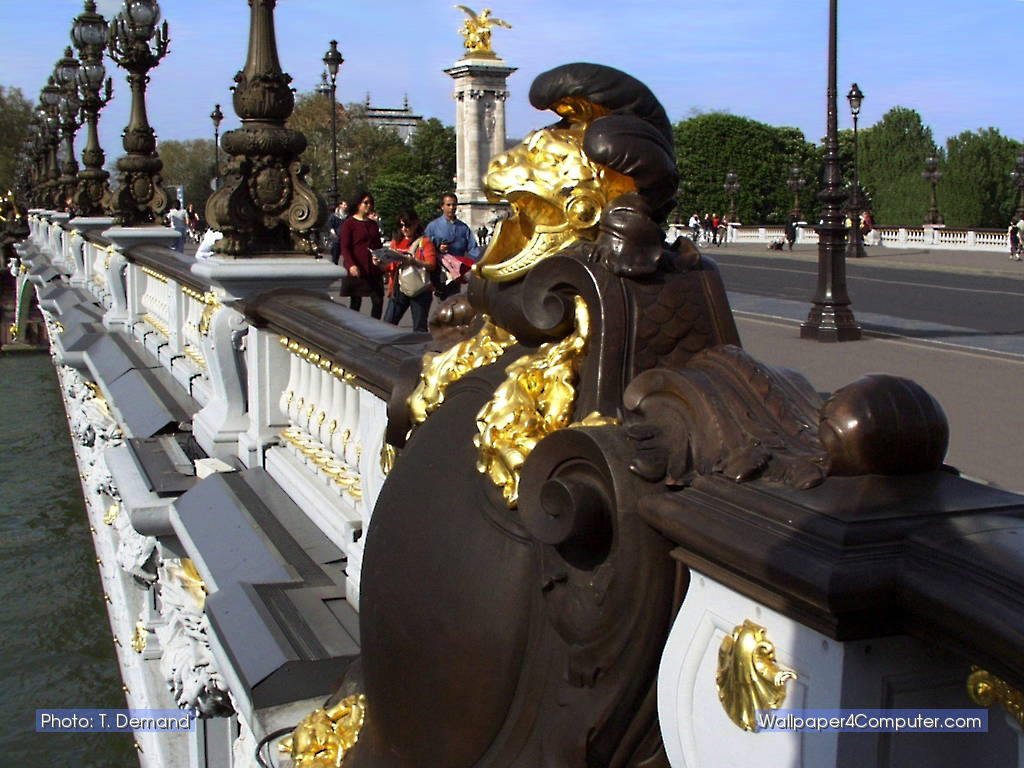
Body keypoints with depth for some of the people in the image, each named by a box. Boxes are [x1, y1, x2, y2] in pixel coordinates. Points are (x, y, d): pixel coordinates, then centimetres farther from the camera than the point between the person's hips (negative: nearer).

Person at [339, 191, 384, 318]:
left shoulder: (373, 224, 15)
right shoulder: (349, 223, -2)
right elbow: (344, 247, -8)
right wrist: (351, 265, -22)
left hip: (374, 270, 5)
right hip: (357, 270, -5)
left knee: (378, 301, -1)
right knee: (355, 302, 0)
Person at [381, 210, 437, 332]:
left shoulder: (425, 242, 2)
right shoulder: (396, 241, 15)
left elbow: (432, 265, -11)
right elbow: (389, 267, 13)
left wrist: (414, 262, -27)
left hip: (419, 289, -4)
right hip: (399, 289, 4)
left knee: (419, 328, 0)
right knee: (387, 323, -1)